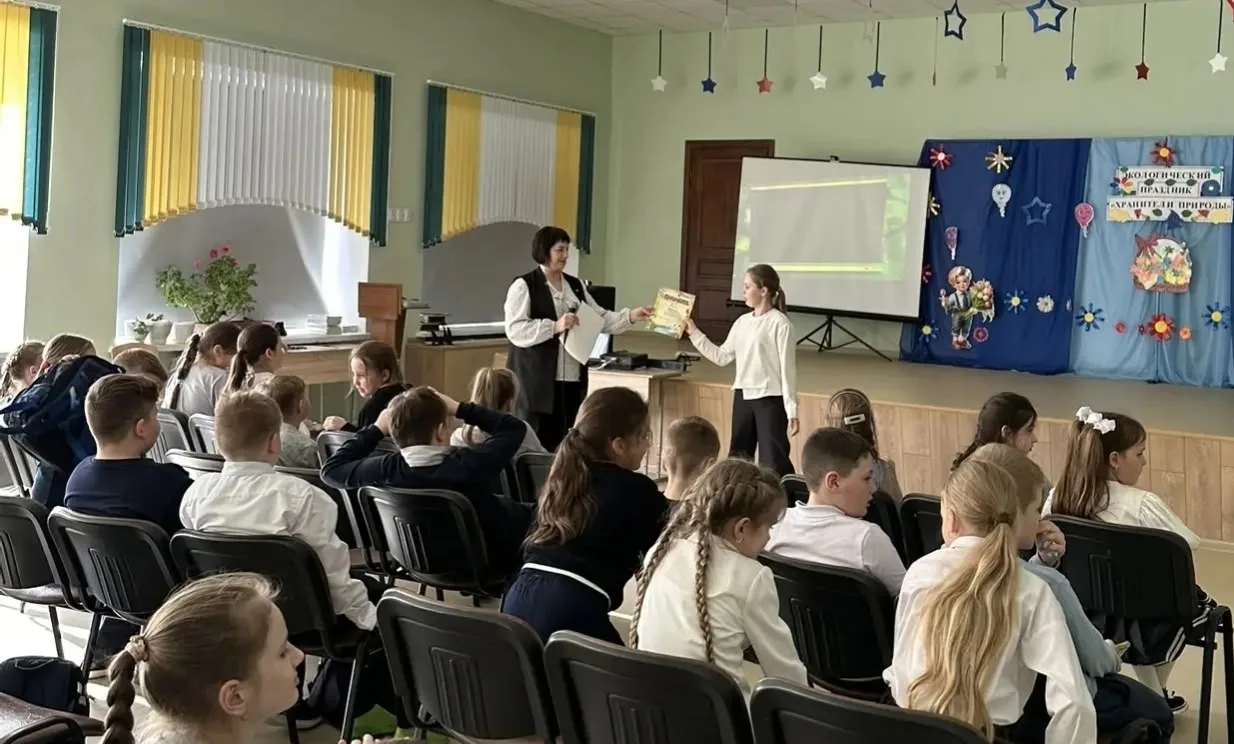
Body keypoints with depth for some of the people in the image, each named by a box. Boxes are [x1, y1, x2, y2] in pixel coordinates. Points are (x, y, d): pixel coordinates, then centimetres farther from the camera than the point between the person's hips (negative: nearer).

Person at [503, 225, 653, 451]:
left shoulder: (575, 285, 15)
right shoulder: (524, 286, -5)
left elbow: (600, 318, 15)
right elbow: (515, 331, -14)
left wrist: (631, 316, 1)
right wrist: (555, 327, -22)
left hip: (572, 379, 6)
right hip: (537, 380, -6)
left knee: (562, 442, 6)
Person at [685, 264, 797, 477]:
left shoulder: (779, 323, -11)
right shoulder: (743, 322, 10)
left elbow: (787, 368, -11)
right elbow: (721, 357, 15)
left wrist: (792, 410, -13)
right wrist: (694, 334, 12)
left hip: (770, 398, -7)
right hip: (743, 396, 7)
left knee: (773, 461, -8)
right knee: (738, 457, 14)